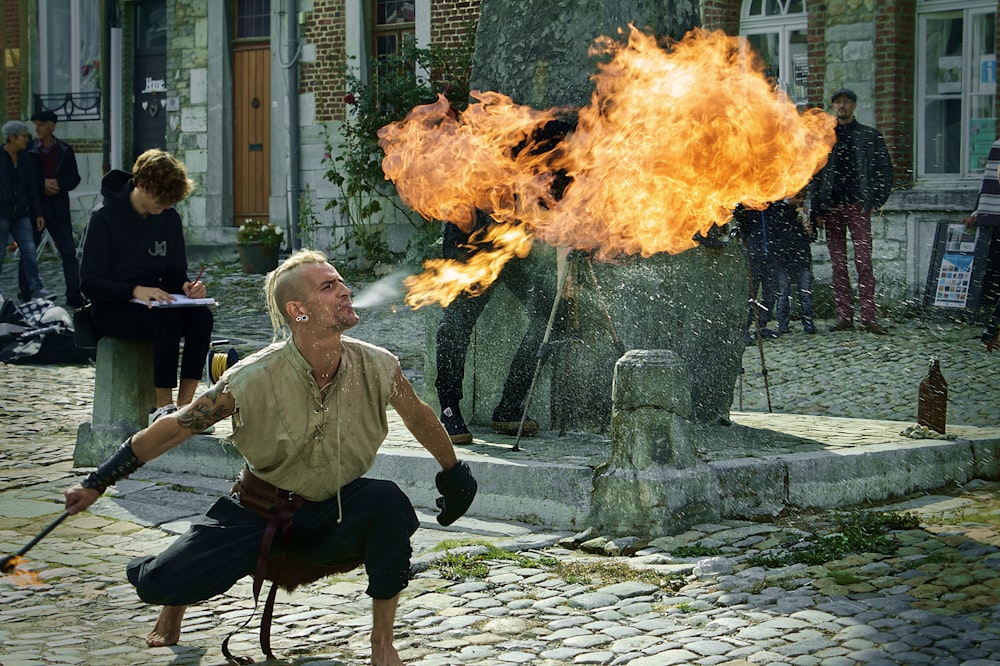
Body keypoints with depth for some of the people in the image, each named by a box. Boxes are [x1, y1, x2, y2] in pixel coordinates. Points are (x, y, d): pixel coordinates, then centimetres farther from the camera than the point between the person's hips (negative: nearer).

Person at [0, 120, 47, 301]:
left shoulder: (27, 158, 9)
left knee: (29, 251, -4)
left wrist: (38, 213, 6)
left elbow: (33, 189, 10)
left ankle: (35, 289, -2)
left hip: (21, 213, 4)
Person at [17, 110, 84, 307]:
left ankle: (74, 295, 6)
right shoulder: (29, 150, 0)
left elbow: (74, 179, 5)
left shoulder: (65, 150, 5)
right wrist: (42, 185, -14)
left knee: (69, 252, 1)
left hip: (59, 208, 1)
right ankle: (25, 296, 10)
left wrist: (58, 184, -13)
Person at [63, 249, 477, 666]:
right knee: (161, 584, -18)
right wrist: (96, 484, -9)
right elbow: (174, 429, -12)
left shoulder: (376, 368, -15)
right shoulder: (253, 380, -22)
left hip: (337, 514, 1)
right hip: (260, 513, -1)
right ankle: (176, 602, 25)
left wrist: (453, 475, 21)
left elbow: (418, 416, 7)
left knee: (388, 501, -32)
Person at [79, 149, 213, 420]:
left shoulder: (169, 218, 7)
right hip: (112, 309, -5)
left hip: (152, 302, 6)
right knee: (169, 319, -34)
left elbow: (175, 273, 13)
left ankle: (185, 404, -24)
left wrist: (187, 286, -12)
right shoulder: (105, 218, -10)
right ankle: (162, 406, -27)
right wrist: (136, 290, -29)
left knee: (201, 316, -25)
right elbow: (90, 283, -14)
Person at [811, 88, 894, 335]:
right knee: (838, 264, 2)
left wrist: (876, 201, -1)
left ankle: (869, 317, -9)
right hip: (831, 207, 3)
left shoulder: (869, 136, 8)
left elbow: (885, 171, 8)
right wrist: (817, 210, 7)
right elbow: (816, 175, 15)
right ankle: (844, 316, 5)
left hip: (858, 206, -3)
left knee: (863, 262, -10)